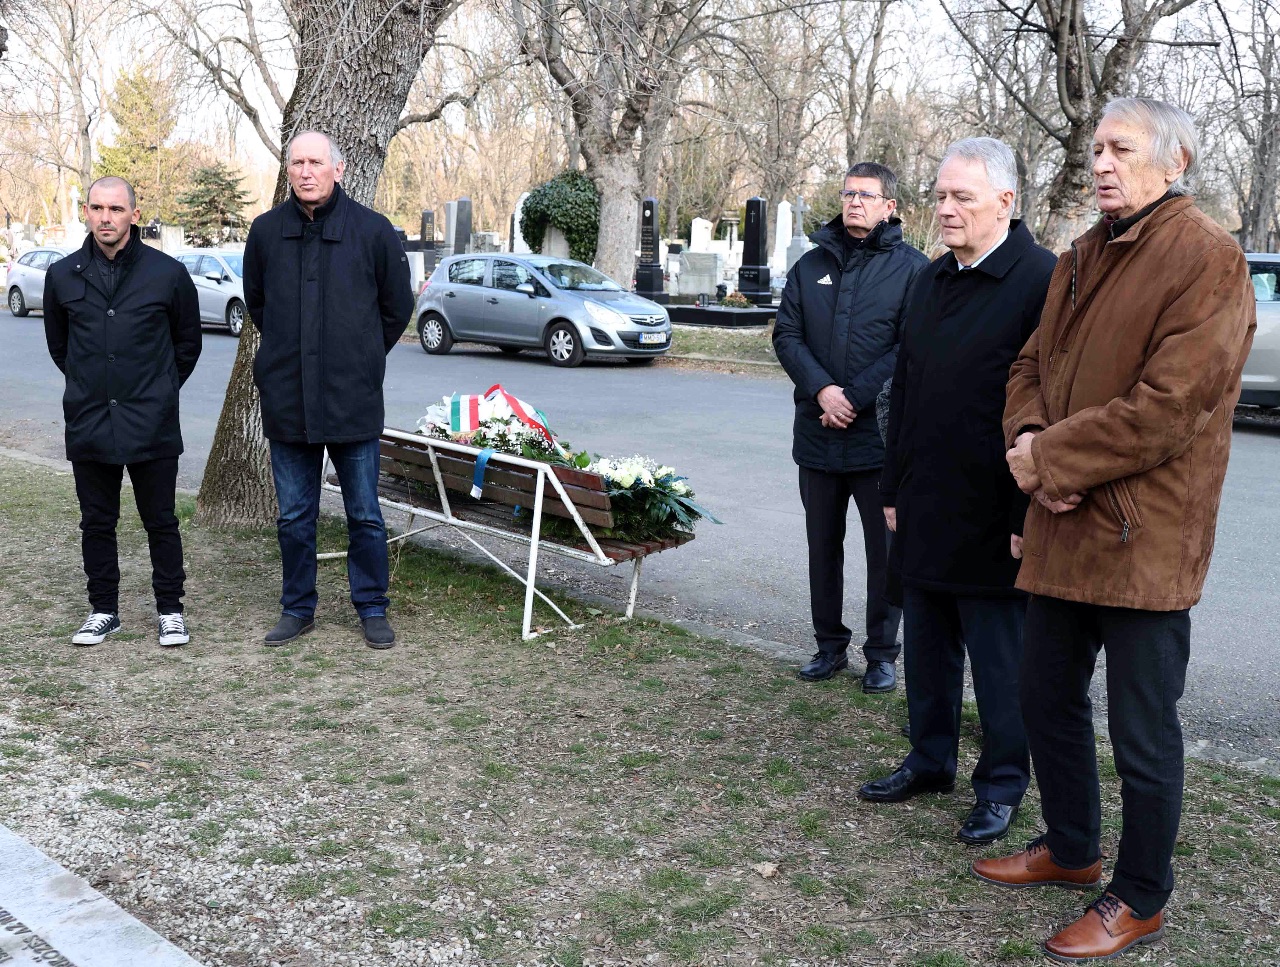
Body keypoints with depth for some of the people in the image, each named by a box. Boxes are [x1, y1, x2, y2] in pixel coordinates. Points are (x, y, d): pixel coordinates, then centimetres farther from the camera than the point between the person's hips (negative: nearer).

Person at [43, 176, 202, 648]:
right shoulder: (63, 275, 3)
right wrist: (91, 387, 14)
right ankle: (103, 609, 25)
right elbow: (58, 344, 17)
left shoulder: (168, 273, -4)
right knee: (97, 523, 11)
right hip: (88, 426, 2)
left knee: (161, 521, 7)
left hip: (152, 427, -2)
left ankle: (169, 609, 20)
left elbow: (188, 342, 9)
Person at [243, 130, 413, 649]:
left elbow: (397, 306, 7)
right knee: (294, 517, 11)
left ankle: (372, 608, 21)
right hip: (287, 400, 2)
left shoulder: (373, 230, -4)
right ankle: (297, 609, 25)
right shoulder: (266, 231, 3)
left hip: (353, 400, -2)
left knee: (365, 515, 7)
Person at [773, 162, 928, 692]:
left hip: (881, 436, -4)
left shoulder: (911, 267, -3)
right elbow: (787, 334, 3)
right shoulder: (812, 265, 10)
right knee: (823, 545, 13)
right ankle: (830, 645, 26)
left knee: (885, 549, 3)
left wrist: (854, 399, -16)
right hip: (817, 435, 4)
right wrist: (822, 389, -13)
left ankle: (881, 653, 16)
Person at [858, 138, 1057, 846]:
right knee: (926, 649, 18)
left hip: (992, 519, -7)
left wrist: (1026, 515, -19)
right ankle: (931, 761, 34)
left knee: (999, 662, 6)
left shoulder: (1041, 281, -13)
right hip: (925, 514, 7)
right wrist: (894, 490, 15)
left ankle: (1001, 786, 22)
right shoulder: (932, 281, 12)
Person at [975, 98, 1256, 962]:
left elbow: (1171, 405, -22)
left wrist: (1051, 457, -16)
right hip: (1065, 526, 8)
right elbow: (1034, 363, 14)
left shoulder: (1207, 258, -14)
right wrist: (1030, 438, -8)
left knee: (1143, 733, 4)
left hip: (1145, 535, -8)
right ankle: (1072, 850, 40)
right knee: (1048, 697, 20)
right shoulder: (1083, 256, 13)